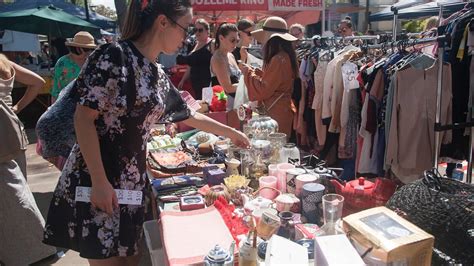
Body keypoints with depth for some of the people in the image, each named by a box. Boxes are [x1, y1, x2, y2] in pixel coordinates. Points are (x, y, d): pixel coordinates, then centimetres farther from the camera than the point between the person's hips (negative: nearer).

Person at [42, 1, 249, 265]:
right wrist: (99, 181, -19)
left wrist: (231, 132, 28)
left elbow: (189, 115, 22)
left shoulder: (158, 75, 10)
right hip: (96, 180, -7)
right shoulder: (114, 56, -14)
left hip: (133, 181, 8)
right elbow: (84, 117, -17)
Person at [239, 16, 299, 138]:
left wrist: (248, 72, -6)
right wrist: (253, 71, 11)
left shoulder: (278, 60, -19)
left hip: (276, 113, -10)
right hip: (281, 110, 10)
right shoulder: (284, 56, 11)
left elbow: (263, 90, -18)